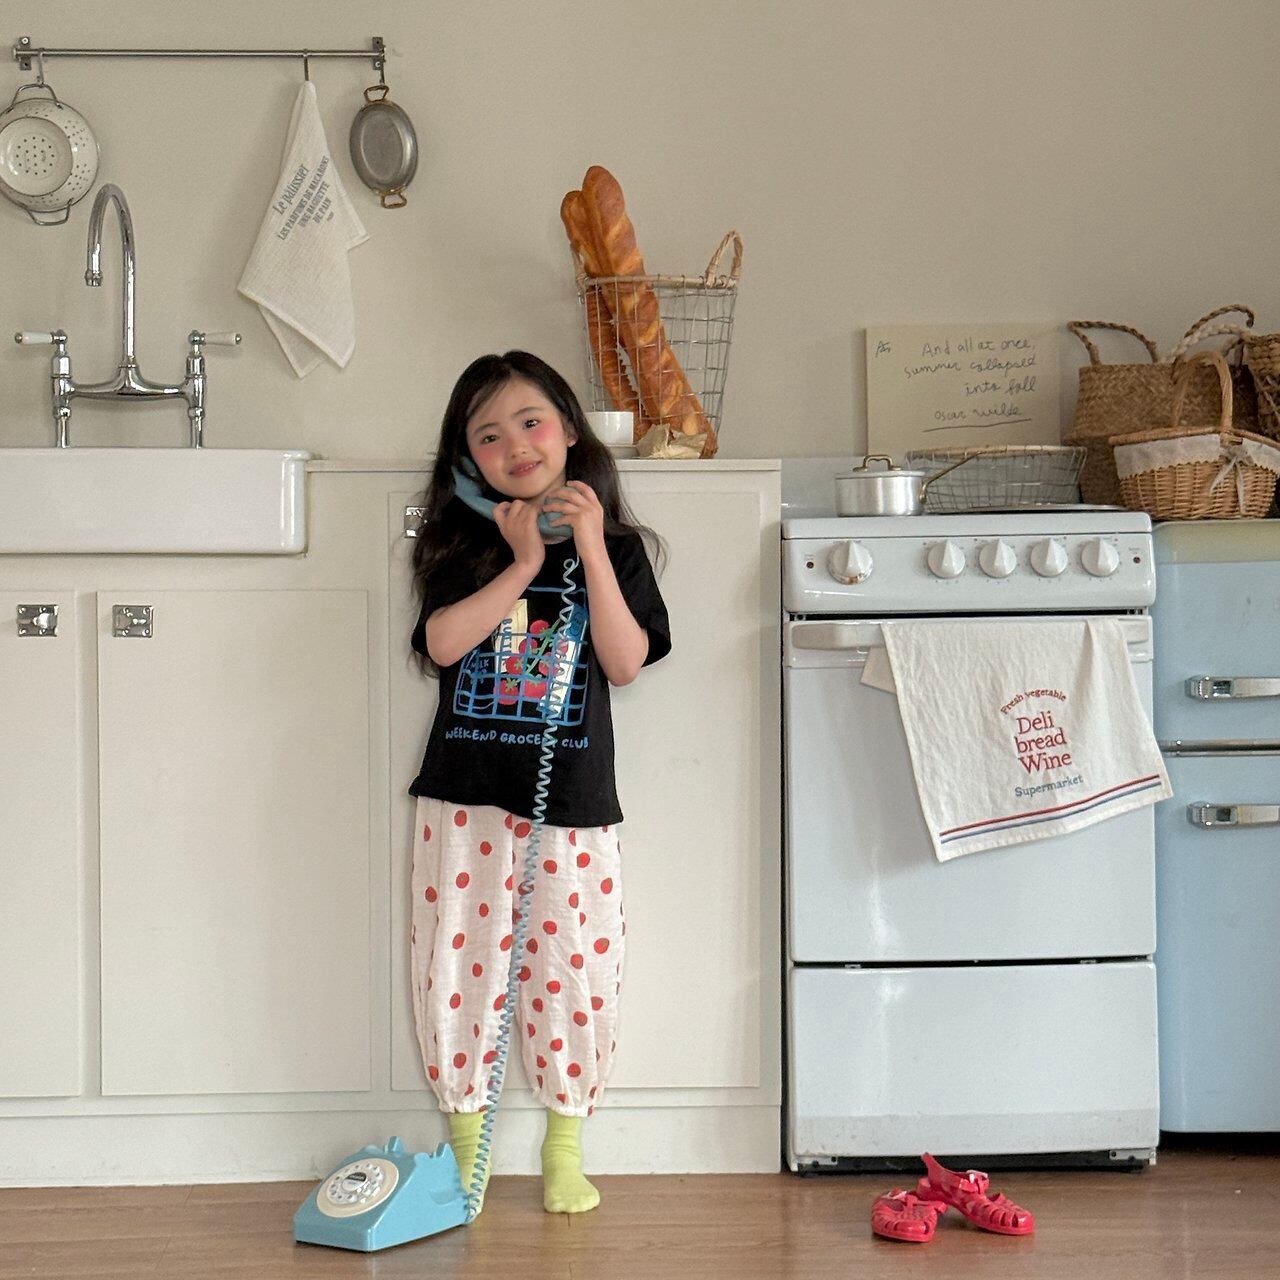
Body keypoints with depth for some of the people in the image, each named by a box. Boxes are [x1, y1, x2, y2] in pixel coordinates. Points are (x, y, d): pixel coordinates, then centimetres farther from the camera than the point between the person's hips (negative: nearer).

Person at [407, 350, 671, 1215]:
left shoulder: (614, 549, 4)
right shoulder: (464, 550, 6)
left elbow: (625, 663, -8)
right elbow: (441, 643, -10)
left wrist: (590, 547, -14)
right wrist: (523, 564, -13)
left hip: (572, 799, -1)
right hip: (467, 797, 1)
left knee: (571, 967, 3)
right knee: (460, 965, 3)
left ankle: (565, 1148, 19)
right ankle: (467, 1145, 18)